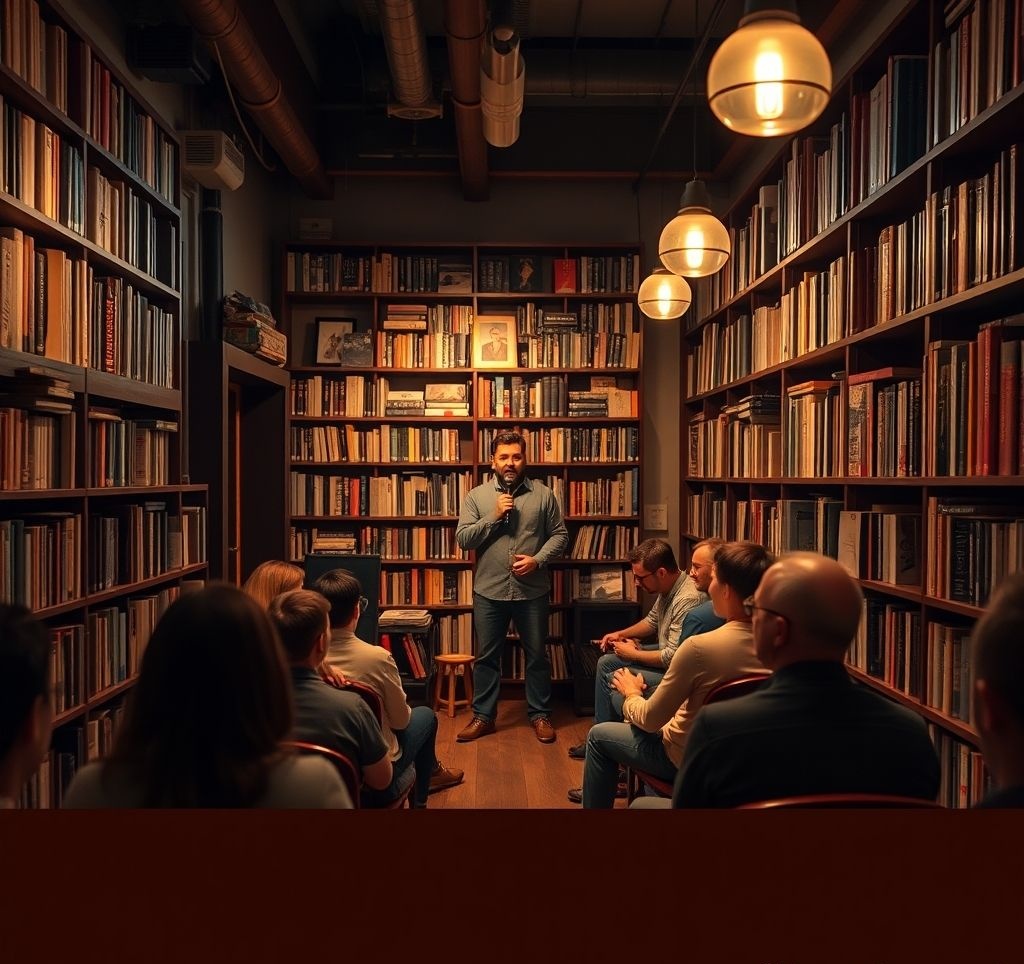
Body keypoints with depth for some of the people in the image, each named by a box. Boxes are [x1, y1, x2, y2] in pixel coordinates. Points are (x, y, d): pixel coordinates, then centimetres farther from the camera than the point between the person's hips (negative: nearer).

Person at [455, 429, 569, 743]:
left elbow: (560, 535, 3)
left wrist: (538, 559, -13)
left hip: (532, 591, 0)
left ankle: (540, 714, 27)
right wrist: (494, 516, -16)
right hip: (489, 591, 0)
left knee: (537, 655, 11)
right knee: (486, 657, 11)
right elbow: (462, 538, -5)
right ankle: (483, 716, 25)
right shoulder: (476, 496, 1)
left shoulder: (543, 494, 1)